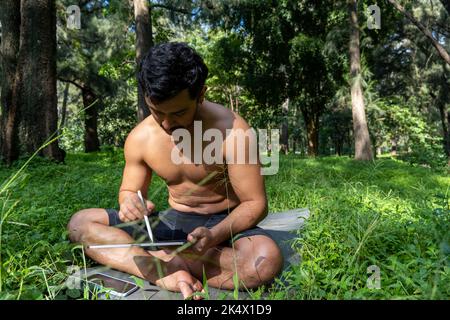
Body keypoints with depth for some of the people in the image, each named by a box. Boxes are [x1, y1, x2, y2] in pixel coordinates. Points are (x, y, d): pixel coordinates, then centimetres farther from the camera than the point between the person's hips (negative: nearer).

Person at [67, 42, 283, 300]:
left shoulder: (232, 131, -21)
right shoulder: (139, 138, -8)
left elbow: (256, 204, -16)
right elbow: (129, 190, 6)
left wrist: (215, 236, -33)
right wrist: (130, 201, -20)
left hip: (224, 222, -3)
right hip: (173, 221, 4)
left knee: (267, 260, -37)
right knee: (80, 223, -9)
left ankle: (158, 258, -19)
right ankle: (167, 275, -26)